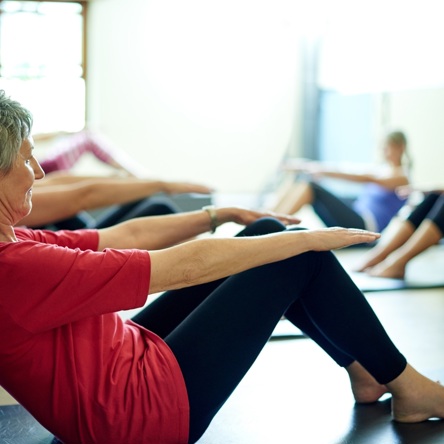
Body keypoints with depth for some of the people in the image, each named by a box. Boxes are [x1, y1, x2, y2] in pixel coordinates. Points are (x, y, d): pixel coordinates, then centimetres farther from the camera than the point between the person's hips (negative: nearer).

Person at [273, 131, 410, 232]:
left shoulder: (402, 176, 1)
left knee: (311, 188, -24)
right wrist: (307, 166, 0)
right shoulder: (380, 169, 23)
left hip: (363, 225, -7)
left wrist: (327, 172, -26)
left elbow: (368, 179, -15)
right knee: (298, 187, -9)